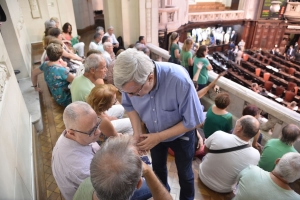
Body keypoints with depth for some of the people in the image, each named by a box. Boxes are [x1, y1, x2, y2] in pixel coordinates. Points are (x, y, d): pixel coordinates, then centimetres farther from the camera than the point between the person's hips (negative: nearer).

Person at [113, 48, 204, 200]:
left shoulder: (179, 80, -40)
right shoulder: (131, 81, -27)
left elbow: (193, 120, -29)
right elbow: (129, 106, -7)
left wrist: (159, 137, -30)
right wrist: (137, 132, -21)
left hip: (180, 135, -3)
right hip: (153, 134, 4)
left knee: (184, 173, 19)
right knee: (158, 168, 27)